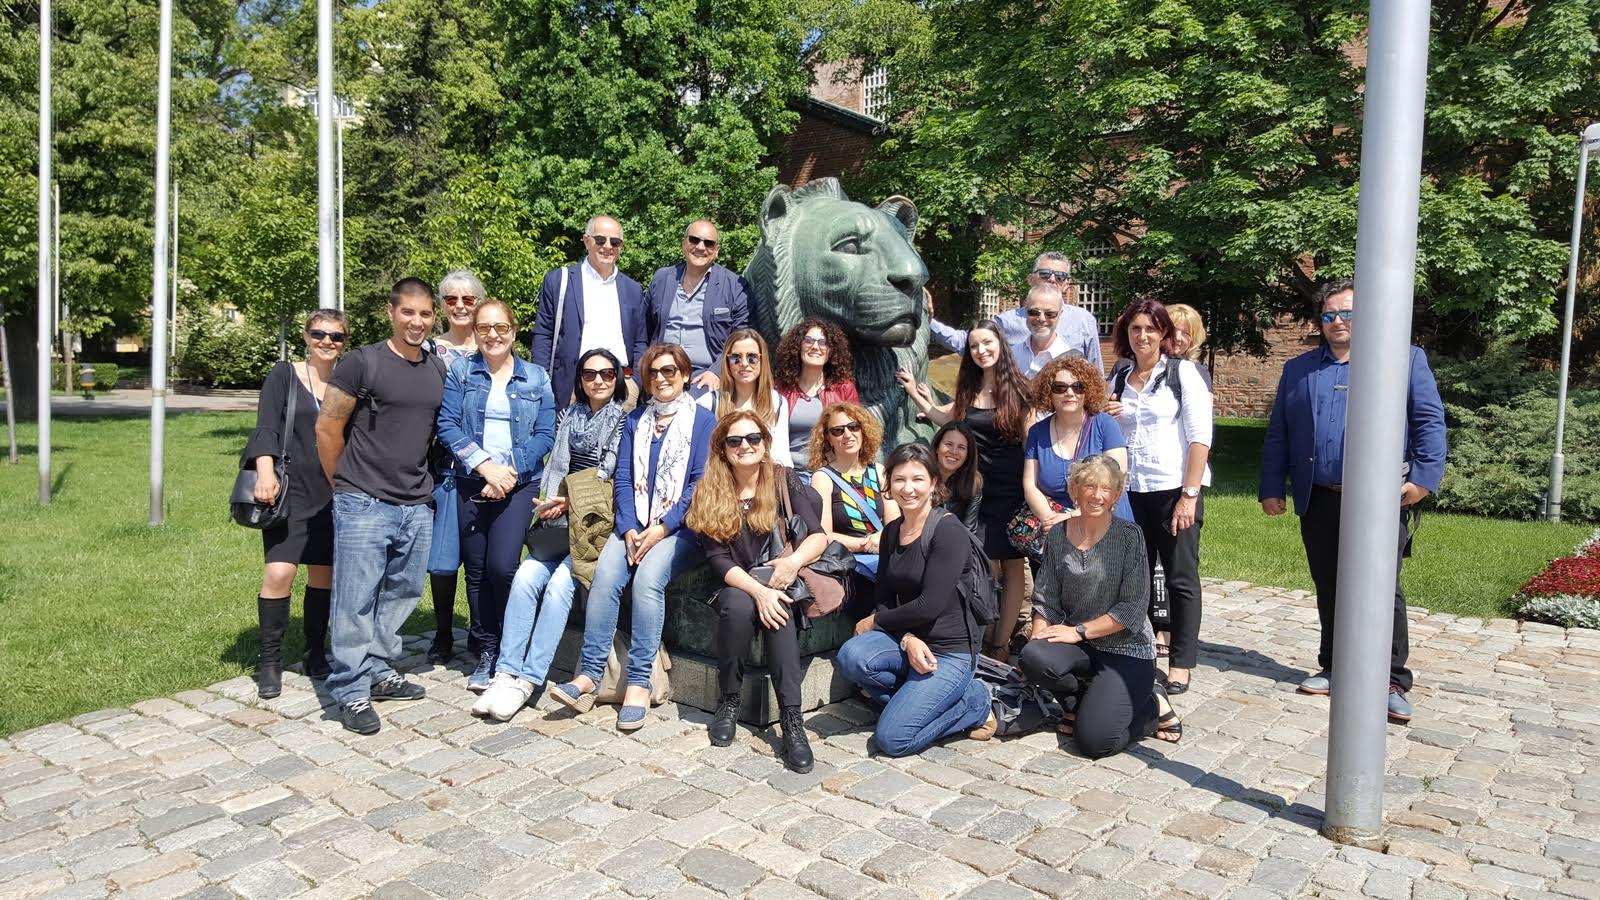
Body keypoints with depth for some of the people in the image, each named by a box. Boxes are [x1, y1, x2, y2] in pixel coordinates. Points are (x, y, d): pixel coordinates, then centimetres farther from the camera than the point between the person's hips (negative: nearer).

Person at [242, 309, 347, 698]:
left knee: (324, 574, 8)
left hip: (333, 495, 3)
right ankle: (270, 661, 2)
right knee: (279, 572, -12)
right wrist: (265, 473, -22)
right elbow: (266, 426, -8)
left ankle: (315, 653, 22)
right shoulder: (284, 375, 1)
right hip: (290, 490, -3)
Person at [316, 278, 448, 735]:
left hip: (417, 508, 6)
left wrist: (419, 483, 15)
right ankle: (351, 691, 10)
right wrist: (346, 487, 5)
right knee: (356, 601, 0)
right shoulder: (362, 362, -6)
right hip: (364, 505, -6)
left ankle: (377, 670, 30)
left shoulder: (437, 369, 10)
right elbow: (327, 428, -3)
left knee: (402, 594, 14)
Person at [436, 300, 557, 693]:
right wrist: (484, 465, -13)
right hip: (471, 483, 2)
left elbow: (545, 436, 1)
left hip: (519, 483, -1)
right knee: (476, 569, 4)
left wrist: (510, 472, -11)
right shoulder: (460, 372, 7)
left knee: (502, 565, -14)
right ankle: (486, 652, 17)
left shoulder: (537, 378, 8)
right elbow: (447, 425, -2)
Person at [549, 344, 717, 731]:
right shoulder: (635, 420, 17)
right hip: (636, 524, 4)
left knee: (648, 577, -30)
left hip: (680, 527, -4)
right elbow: (623, 479, 9)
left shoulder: (703, 420, 3)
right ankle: (589, 674, -23)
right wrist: (629, 529, -7)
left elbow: (699, 483, -5)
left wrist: (662, 528, -14)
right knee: (605, 573, -25)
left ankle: (639, 682, -25)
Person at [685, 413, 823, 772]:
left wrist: (796, 559, -28)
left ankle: (791, 718, -37)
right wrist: (757, 591, -25)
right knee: (739, 605, -33)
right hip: (736, 585, 0)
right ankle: (728, 700, -14)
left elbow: (817, 535, -6)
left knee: (778, 608, -34)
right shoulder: (709, 493, 0)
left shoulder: (784, 481, 1)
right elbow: (718, 559, -8)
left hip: (781, 581, 0)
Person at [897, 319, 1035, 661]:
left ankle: (1001, 644, 10)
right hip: (977, 490, 4)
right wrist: (915, 394, 17)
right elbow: (946, 419, 23)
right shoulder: (968, 390, 8)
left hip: (1011, 492, -4)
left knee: (1012, 567, 4)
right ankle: (985, 642, 16)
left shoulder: (1018, 389, -5)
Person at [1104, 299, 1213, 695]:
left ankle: (1180, 663, 11)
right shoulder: (1120, 379, 13)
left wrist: (1189, 495, -16)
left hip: (1175, 490, -4)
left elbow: (1200, 437, -8)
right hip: (1131, 491, 4)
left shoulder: (1183, 372, -1)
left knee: (1181, 579, 2)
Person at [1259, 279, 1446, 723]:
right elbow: (1277, 435, 11)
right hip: (1319, 501, 4)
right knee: (1328, 591, 12)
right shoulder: (1298, 370, 13)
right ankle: (1333, 668, 25)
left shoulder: (1406, 359, 5)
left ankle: (1393, 682, 7)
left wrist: (1424, 477, -13)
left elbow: (1430, 422, -2)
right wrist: (1271, 488, 5)